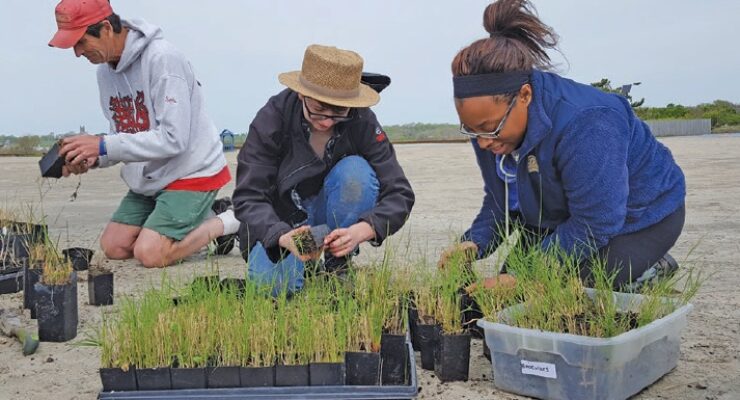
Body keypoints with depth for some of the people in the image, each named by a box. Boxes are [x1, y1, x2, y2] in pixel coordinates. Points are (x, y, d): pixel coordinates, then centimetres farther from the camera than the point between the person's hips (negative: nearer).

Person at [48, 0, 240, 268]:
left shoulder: (161, 58, -22)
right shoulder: (106, 69, 3)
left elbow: (173, 138, -27)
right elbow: (124, 136, 8)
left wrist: (103, 145, -26)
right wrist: (93, 158, -12)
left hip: (192, 173, -8)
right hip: (149, 177, 8)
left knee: (149, 254, -17)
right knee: (113, 248, 3)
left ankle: (228, 222, 4)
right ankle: (197, 219, 16)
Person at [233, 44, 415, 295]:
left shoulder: (362, 121, -20)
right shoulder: (272, 118, -23)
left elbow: (399, 193, -23)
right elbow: (248, 198, -27)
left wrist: (362, 230, -43)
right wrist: (284, 238, -48)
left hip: (335, 220, 2)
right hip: (280, 224, -1)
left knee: (356, 172, -29)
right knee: (276, 282, -32)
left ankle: (337, 266, -12)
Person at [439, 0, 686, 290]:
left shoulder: (586, 124, -39)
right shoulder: (488, 121, -15)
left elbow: (593, 227, -36)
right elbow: (498, 201, -5)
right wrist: (474, 243, -26)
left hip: (641, 215, -8)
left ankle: (652, 272, 5)